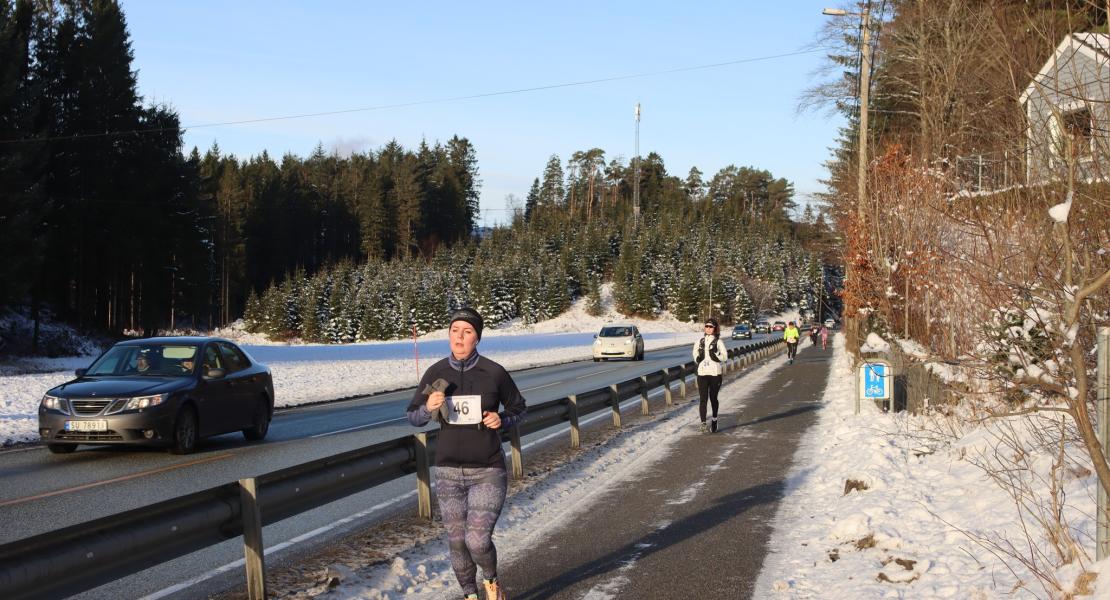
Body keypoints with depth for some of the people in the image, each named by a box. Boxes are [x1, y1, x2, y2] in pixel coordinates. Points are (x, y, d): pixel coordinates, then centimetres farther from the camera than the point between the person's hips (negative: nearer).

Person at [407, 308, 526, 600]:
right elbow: (413, 417, 4)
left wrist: (501, 420, -14)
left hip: (487, 472, -3)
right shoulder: (435, 373, -2)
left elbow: (519, 409, 7)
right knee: (457, 542, 10)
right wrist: (428, 408, -17)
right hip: (448, 472, 3)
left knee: (478, 541, -13)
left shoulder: (494, 373, -8)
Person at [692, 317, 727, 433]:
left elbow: (725, 356, -3)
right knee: (702, 399, -7)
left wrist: (716, 357, -20)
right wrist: (698, 358, -3)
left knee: (713, 398, 11)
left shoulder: (718, 342, -3)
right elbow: (695, 353, 17)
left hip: (715, 373, -2)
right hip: (702, 373, 2)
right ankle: (703, 424, -10)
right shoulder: (700, 341, 8)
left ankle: (714, 420, 31)